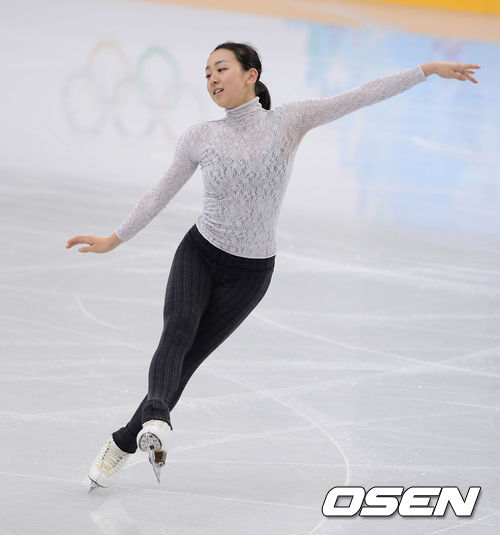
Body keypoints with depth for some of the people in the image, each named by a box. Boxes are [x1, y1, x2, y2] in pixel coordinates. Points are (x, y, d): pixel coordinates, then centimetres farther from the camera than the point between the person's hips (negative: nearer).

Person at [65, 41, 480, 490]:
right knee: (178, 329, -27)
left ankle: (125, 442, 7)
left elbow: (360, 97, -9)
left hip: (249, 273, -1)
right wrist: (115, 239, 16)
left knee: (189, 357, -4)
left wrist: (429, 70, -12)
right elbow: (161, 195, 11)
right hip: (199, 253, 1)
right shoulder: (200, 138, -2)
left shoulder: (288, 122, -6)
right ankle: (156, 419, -48)